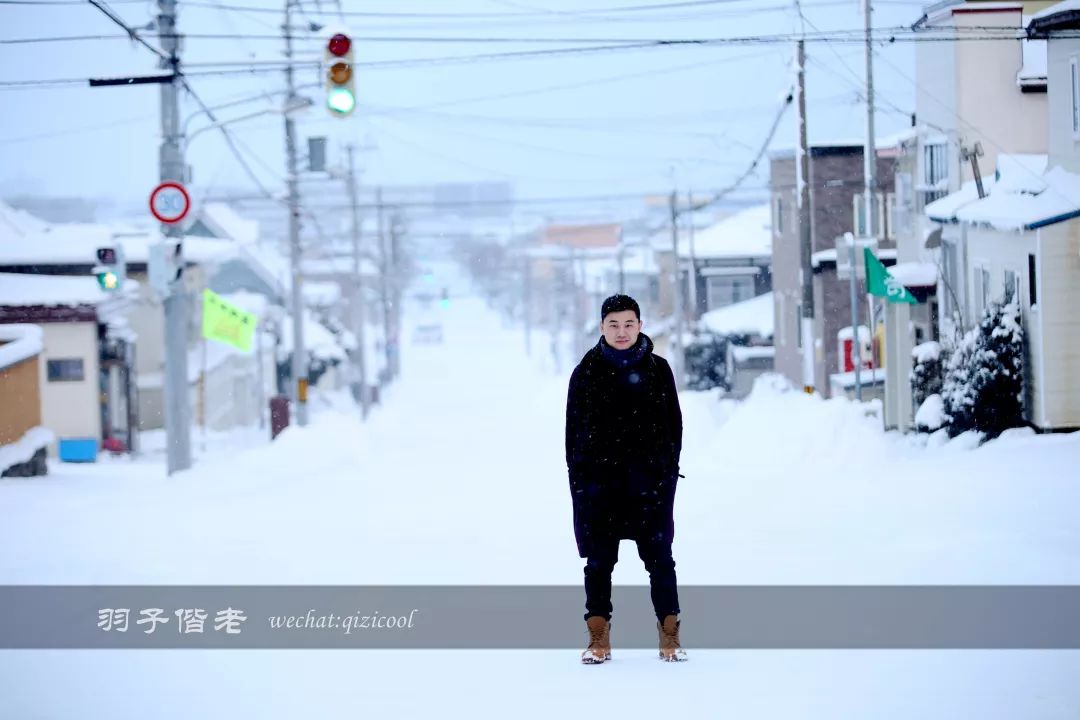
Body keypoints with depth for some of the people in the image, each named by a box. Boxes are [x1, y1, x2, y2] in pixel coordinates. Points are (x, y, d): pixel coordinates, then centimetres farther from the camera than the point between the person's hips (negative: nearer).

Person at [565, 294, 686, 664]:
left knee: (659, 555, 0)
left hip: (649, 480, 0)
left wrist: (669, 470, 0)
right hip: (598, 480, 0)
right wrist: (577, 476, 1)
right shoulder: (586, 372, 4)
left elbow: (673, 423, 7)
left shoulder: (657, 369, 4)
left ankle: (669, 634, 8)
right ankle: (598, 638, 10)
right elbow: (574, 428, 7)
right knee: (598, 559, 4)